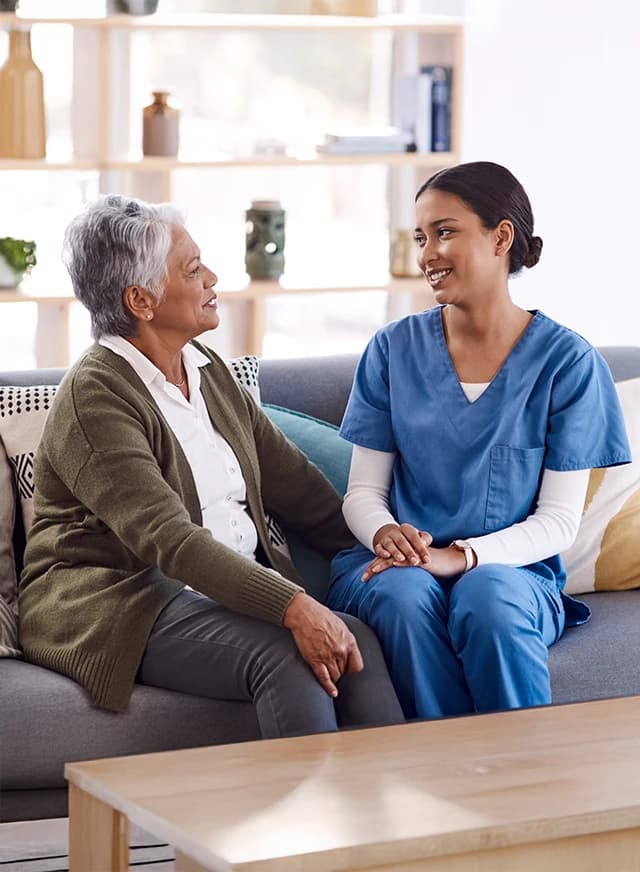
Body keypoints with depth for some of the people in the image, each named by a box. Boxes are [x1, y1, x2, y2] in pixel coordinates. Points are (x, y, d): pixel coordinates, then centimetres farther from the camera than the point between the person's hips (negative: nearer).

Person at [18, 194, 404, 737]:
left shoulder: (209, 371, 13)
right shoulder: (93, 397, -13)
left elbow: (291, 480, 15)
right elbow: (168, 538, -25)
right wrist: (294, 607, -34)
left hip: (241, 582, 7)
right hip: (121, 605, -7)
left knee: (359, 641, -21)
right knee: (284, 655, -32)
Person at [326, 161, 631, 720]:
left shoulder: (566, 362, -1)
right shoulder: (395, 349, 7)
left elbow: (559, 520, -3)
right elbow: (364, 490, 8)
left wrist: (462, 555, -19)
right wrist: (385, 532, -17)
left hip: (511, 568, -2)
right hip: (395, 563, 2)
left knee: (489, 602, -37)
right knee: (405, 598, -34)